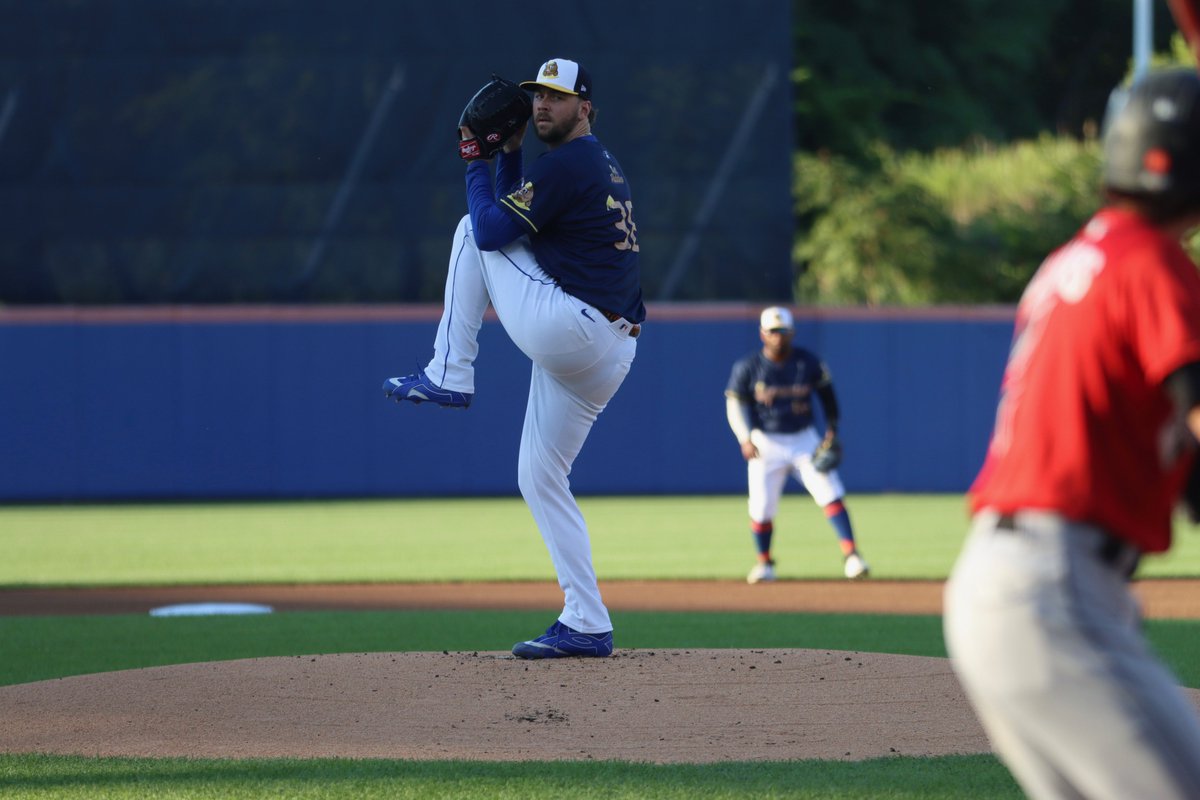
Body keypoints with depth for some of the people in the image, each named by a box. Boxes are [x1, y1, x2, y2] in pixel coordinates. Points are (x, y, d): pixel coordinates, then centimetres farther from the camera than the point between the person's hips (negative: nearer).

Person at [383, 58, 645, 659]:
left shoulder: (566, 163, -8)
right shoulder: (602, 166, 24)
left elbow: (494, 230, -10)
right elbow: (516, 215, 31)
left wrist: (477, 166, 4)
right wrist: (508, 154, 21)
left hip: (562, 326, -10)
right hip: (607, 354, 10)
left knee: (472, 231, 4)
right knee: (540, 479, 14)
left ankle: (448, 376, 3)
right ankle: (586, 625, 8)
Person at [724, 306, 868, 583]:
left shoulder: (809, 363, -4)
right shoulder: (747, 367, -7)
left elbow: (827, 394, 9)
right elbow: (735, 404, -4)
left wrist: (832, 430, 2)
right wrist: (745, 439, -17)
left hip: (804, 440, 0)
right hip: (765, 443, 0)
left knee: (831, 494, -14)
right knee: (761, 508, -1)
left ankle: (851, 555, -16)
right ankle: (764, 563, 21)